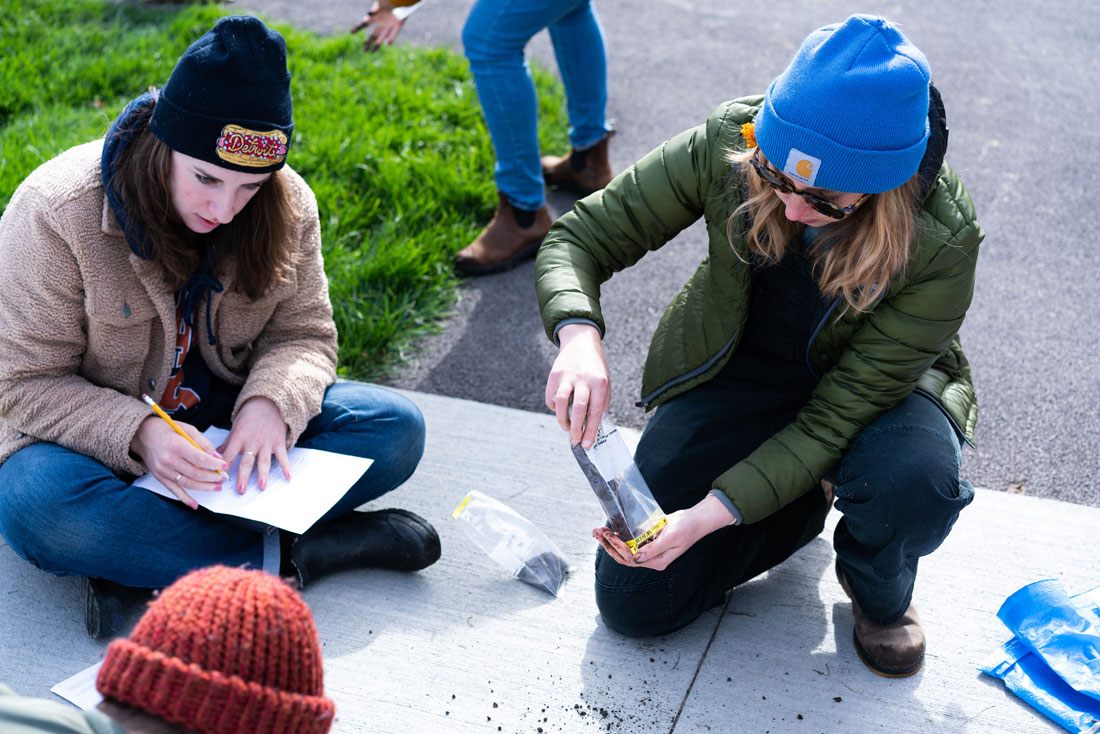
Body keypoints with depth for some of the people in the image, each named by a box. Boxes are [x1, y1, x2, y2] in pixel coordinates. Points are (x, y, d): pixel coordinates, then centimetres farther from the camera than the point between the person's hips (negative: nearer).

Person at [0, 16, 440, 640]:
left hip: (226, 424, 4)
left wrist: (270, 404, -25)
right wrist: (138, 433, -34)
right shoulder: (56, 212, -20)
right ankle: (290, 555, -27)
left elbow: (304, 334, -1)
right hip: (100, 436, -3)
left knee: (396, 427, -18)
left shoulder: (287, 206, -8)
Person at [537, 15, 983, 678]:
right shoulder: (728, 144, -26)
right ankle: (807, 504, 17)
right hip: (736, 372, 2)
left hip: (875, 383, -1)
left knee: (918, 484, -38)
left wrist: (711, 513, -37)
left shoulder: (940, 242, -31)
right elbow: (579, 238, -17)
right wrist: (579, 335, -40)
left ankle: (879, 592, 0)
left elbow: (839, 414, -28)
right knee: (633, 600, -5)